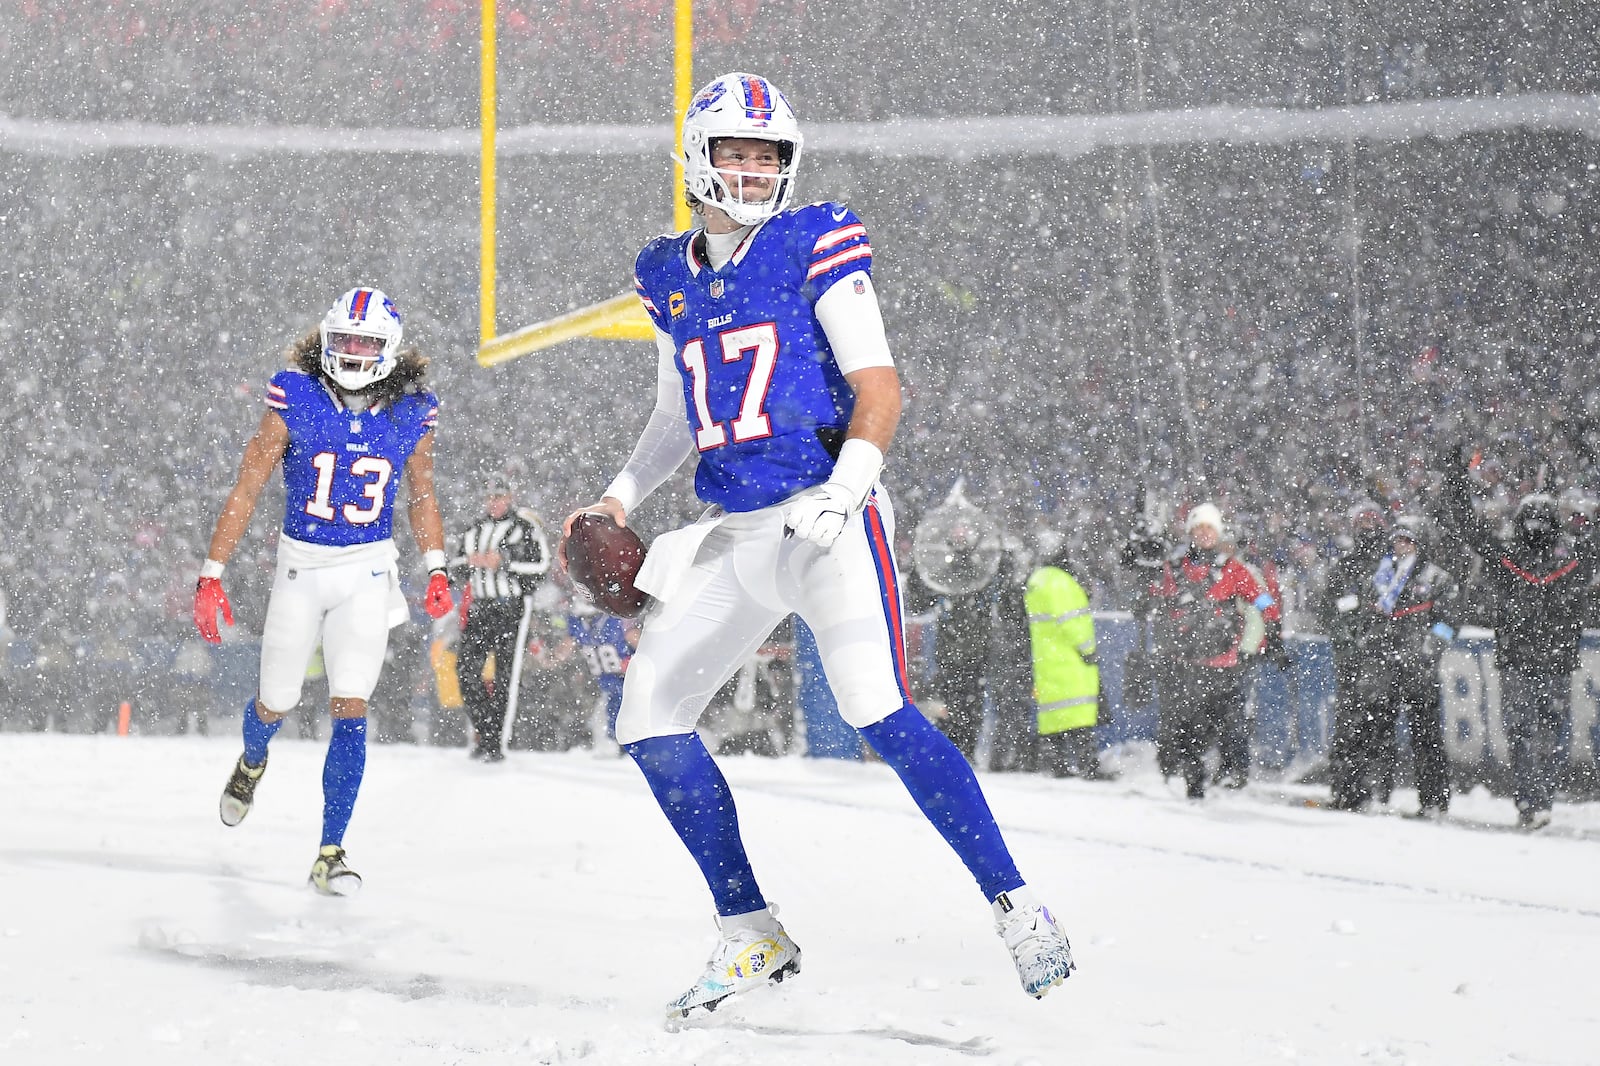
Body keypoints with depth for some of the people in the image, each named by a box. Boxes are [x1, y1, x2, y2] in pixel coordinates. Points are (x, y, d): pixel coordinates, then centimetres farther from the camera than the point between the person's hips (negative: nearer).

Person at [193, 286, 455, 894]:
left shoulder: (411, 416, -4)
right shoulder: (295, 401, -11)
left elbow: (421, 495, 12)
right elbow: (246, 490, -7)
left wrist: (436, 570, 1)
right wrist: (211, 575, -10)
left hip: (367, 574, 0)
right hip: (300, 565, 0)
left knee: (350, 710, -13)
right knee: (275, 706, 12)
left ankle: (331, 855, -8)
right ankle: (252, 762, 50)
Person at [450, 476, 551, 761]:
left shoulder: (525, 527, -2)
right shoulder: (475, 529, 17)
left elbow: (540, 565, -7)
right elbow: (456, 564, 22)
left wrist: (503, 563, -15)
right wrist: (470, 561, -1)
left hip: (513, 607, -6)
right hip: (481, 606, 6)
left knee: (506, 677, -7)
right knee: (466, 667, -4)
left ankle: (496, 743, -6)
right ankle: (483, 731, 6)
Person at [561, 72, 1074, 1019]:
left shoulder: (816, 244, -3)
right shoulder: (669, 277, 14)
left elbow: (880, 388, -8)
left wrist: (845, 488, -23)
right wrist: (620, 498, 12)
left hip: (827, 518, -6)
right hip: (731, 535, 7)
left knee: (878, 711, -23)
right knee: (649, 717, 0)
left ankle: (1018, 909, -16)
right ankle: (753, 937, 9)